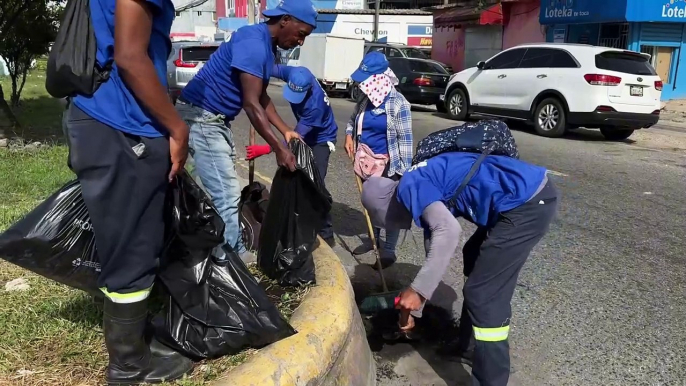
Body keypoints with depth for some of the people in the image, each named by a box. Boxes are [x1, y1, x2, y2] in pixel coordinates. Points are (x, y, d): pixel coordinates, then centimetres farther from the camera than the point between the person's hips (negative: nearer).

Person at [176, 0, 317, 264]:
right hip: (200, 117, -10)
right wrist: (279, 149, -22)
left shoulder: (268, 47, 10)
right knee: (228, 198, -10)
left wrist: (286, 131, 9)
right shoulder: (253, 42, -21)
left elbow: (262, 98, 18)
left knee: (225, 193, 14)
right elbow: (251, 104, -24)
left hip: (218, 120, 11)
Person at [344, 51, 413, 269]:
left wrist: (405, 169, -18)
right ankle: (373, 239, 37)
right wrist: (349, 136, 2)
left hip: (388, 164, -7)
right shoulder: (365, 99, 3)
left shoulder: (398, 103, -16)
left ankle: (389, 250, 12)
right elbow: (353, 119, 22)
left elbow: (405, 138, -15)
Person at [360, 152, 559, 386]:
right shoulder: (426, 191, 22)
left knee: (484, 294, -3)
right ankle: (470, 346, 40)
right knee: (475, 260, 27)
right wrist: (413, 307, 37)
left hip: (528, 203, -11)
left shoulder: (409, 187, -8)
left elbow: (448, 231, -25)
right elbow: (435, 250, 30)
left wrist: (418, 290, -18)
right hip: (529, 196, 11)